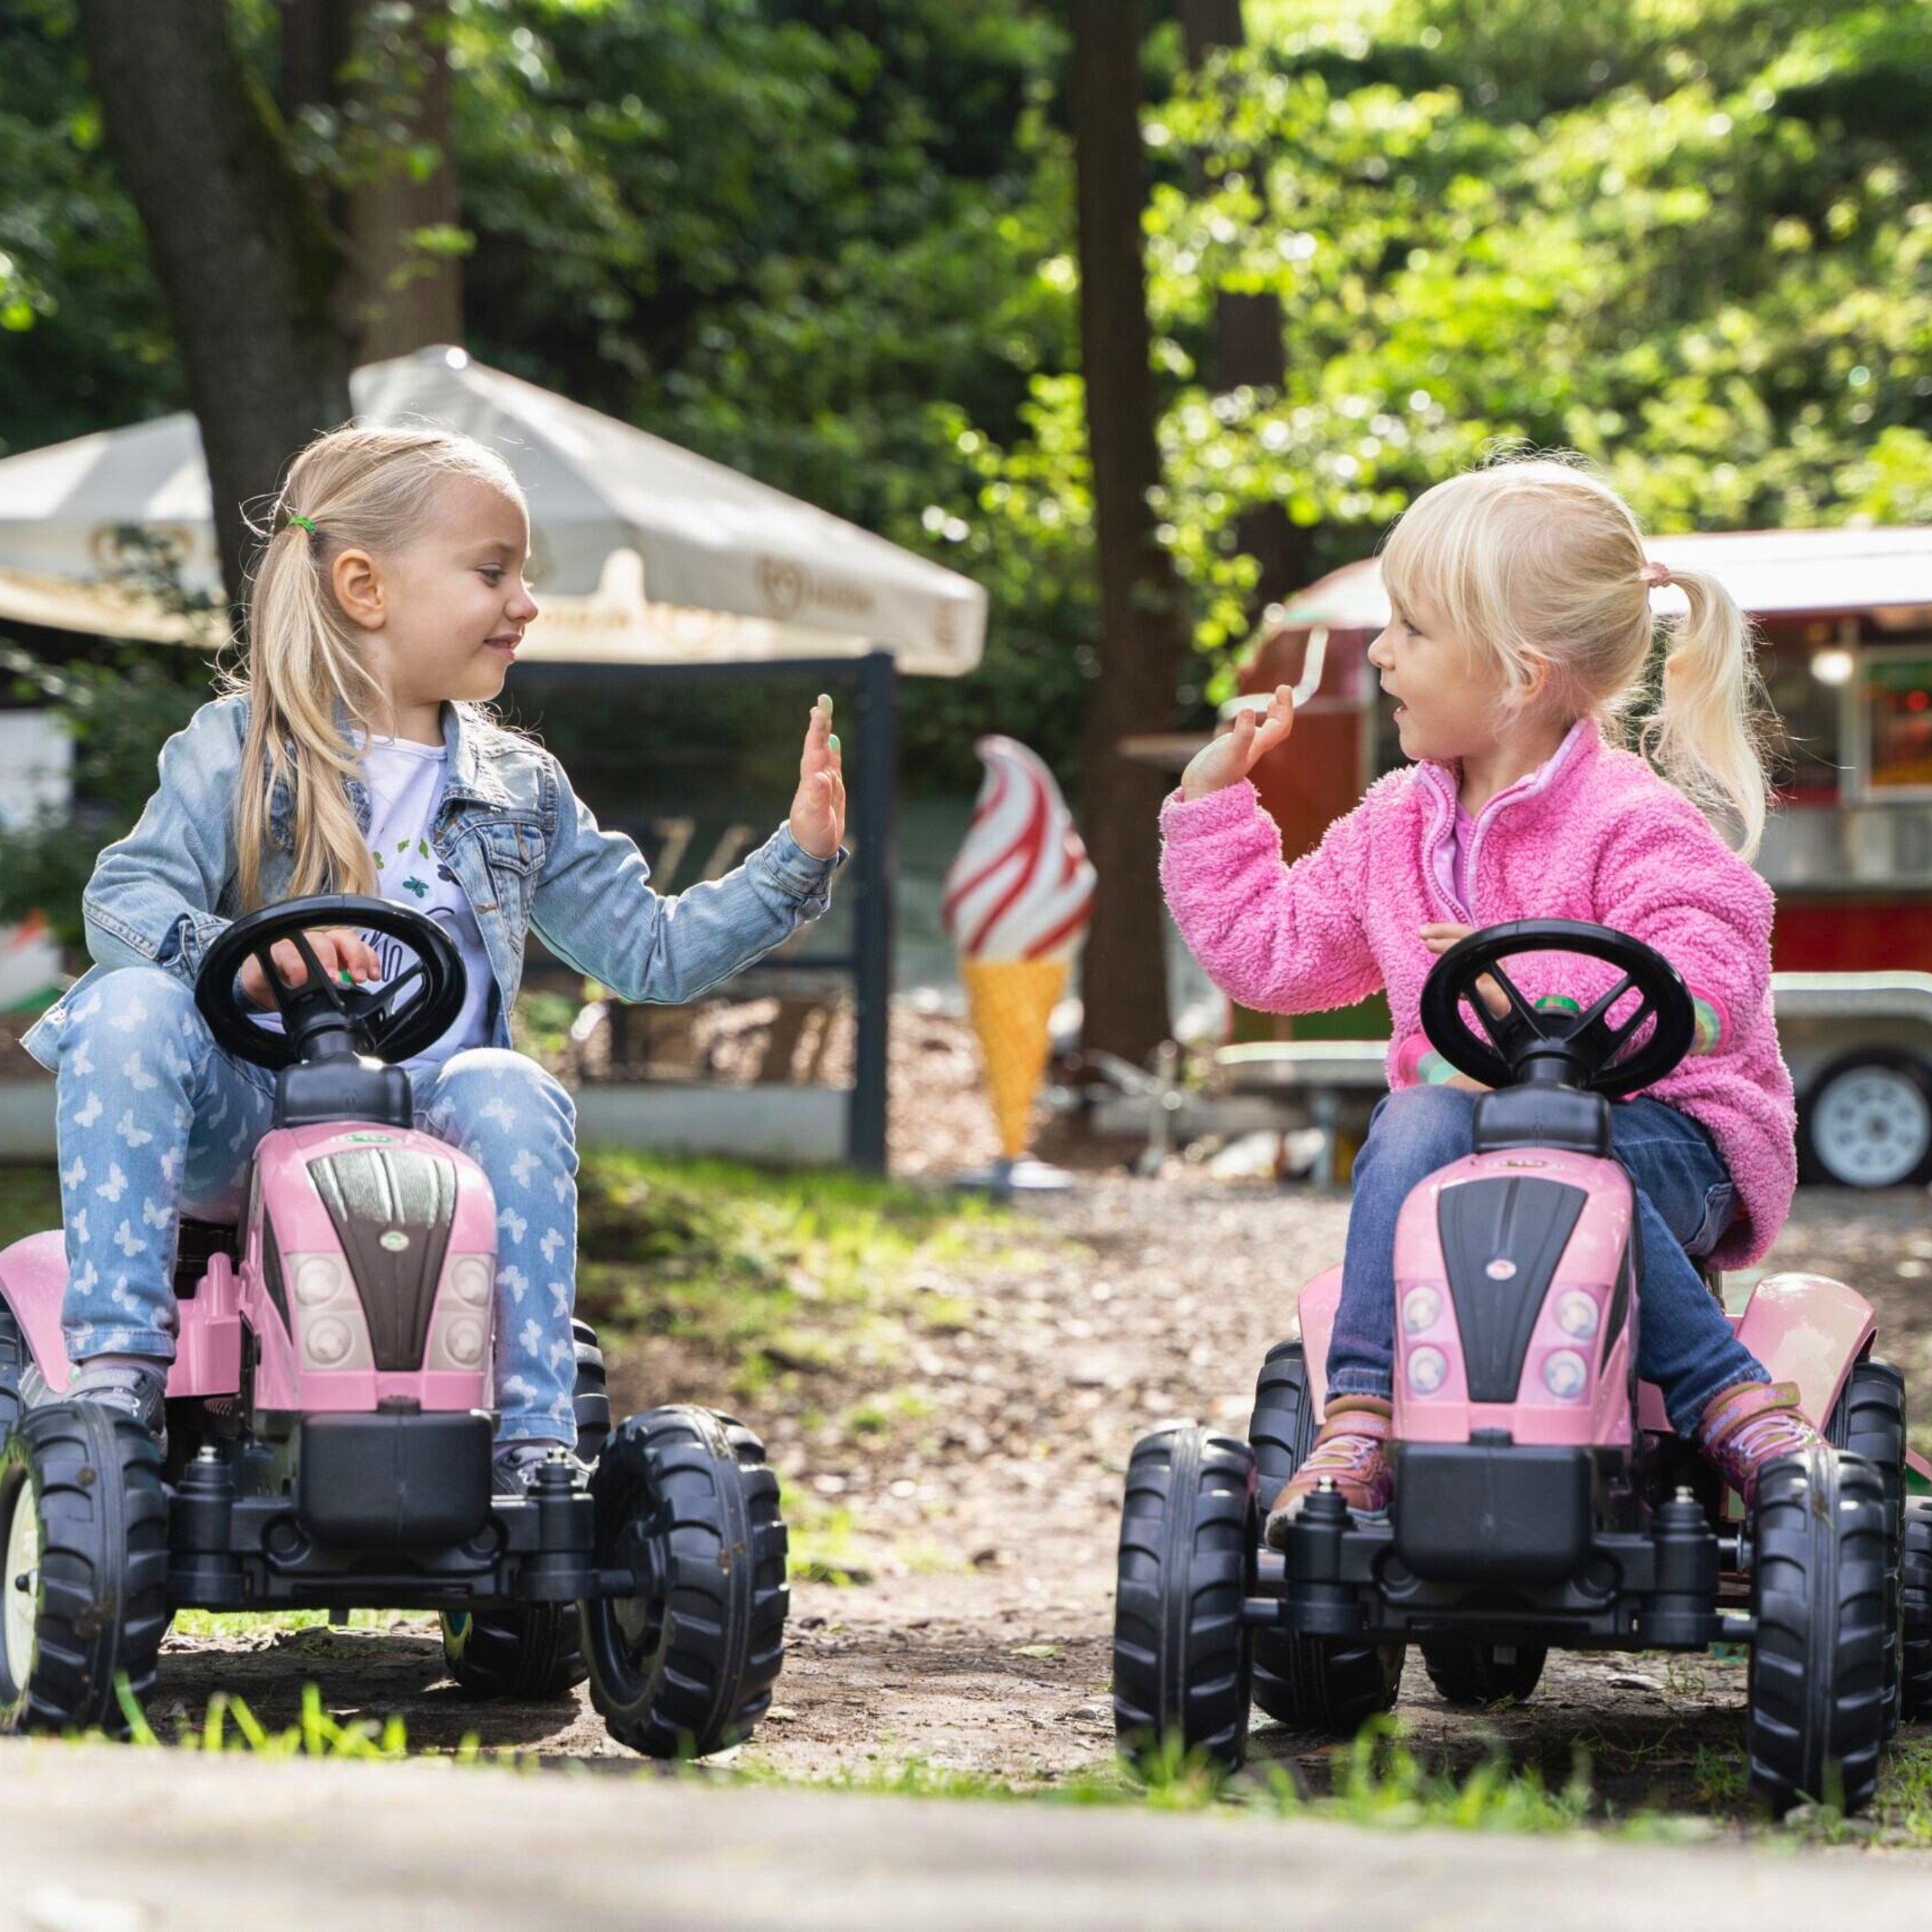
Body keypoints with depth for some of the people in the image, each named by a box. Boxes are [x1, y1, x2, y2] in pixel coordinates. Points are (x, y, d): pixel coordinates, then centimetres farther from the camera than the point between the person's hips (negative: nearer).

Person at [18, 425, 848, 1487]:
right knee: (130, 1006, -30)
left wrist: (798, 858, 9)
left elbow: (648, 949, 19)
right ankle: (118, 1356, -31)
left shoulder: (520, 791, 16)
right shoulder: (239, 750, 2)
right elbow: (124, 899, -10)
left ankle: (533, 1439, -24)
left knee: (512, 1093, -30)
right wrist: (243, 957, -30)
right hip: (241, 1116, -2)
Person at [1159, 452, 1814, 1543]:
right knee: (1417, 1123, -29)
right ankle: (1364, 1420, -35)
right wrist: (1215, 796, 17)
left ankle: (1743, 1409, -31)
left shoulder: (1633, 825, -11)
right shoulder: (1397, 829, 12)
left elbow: (1711, 990, -21)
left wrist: (1530, 978, -29)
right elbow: (1270, 952, 20)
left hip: (1667, 1137, -5)